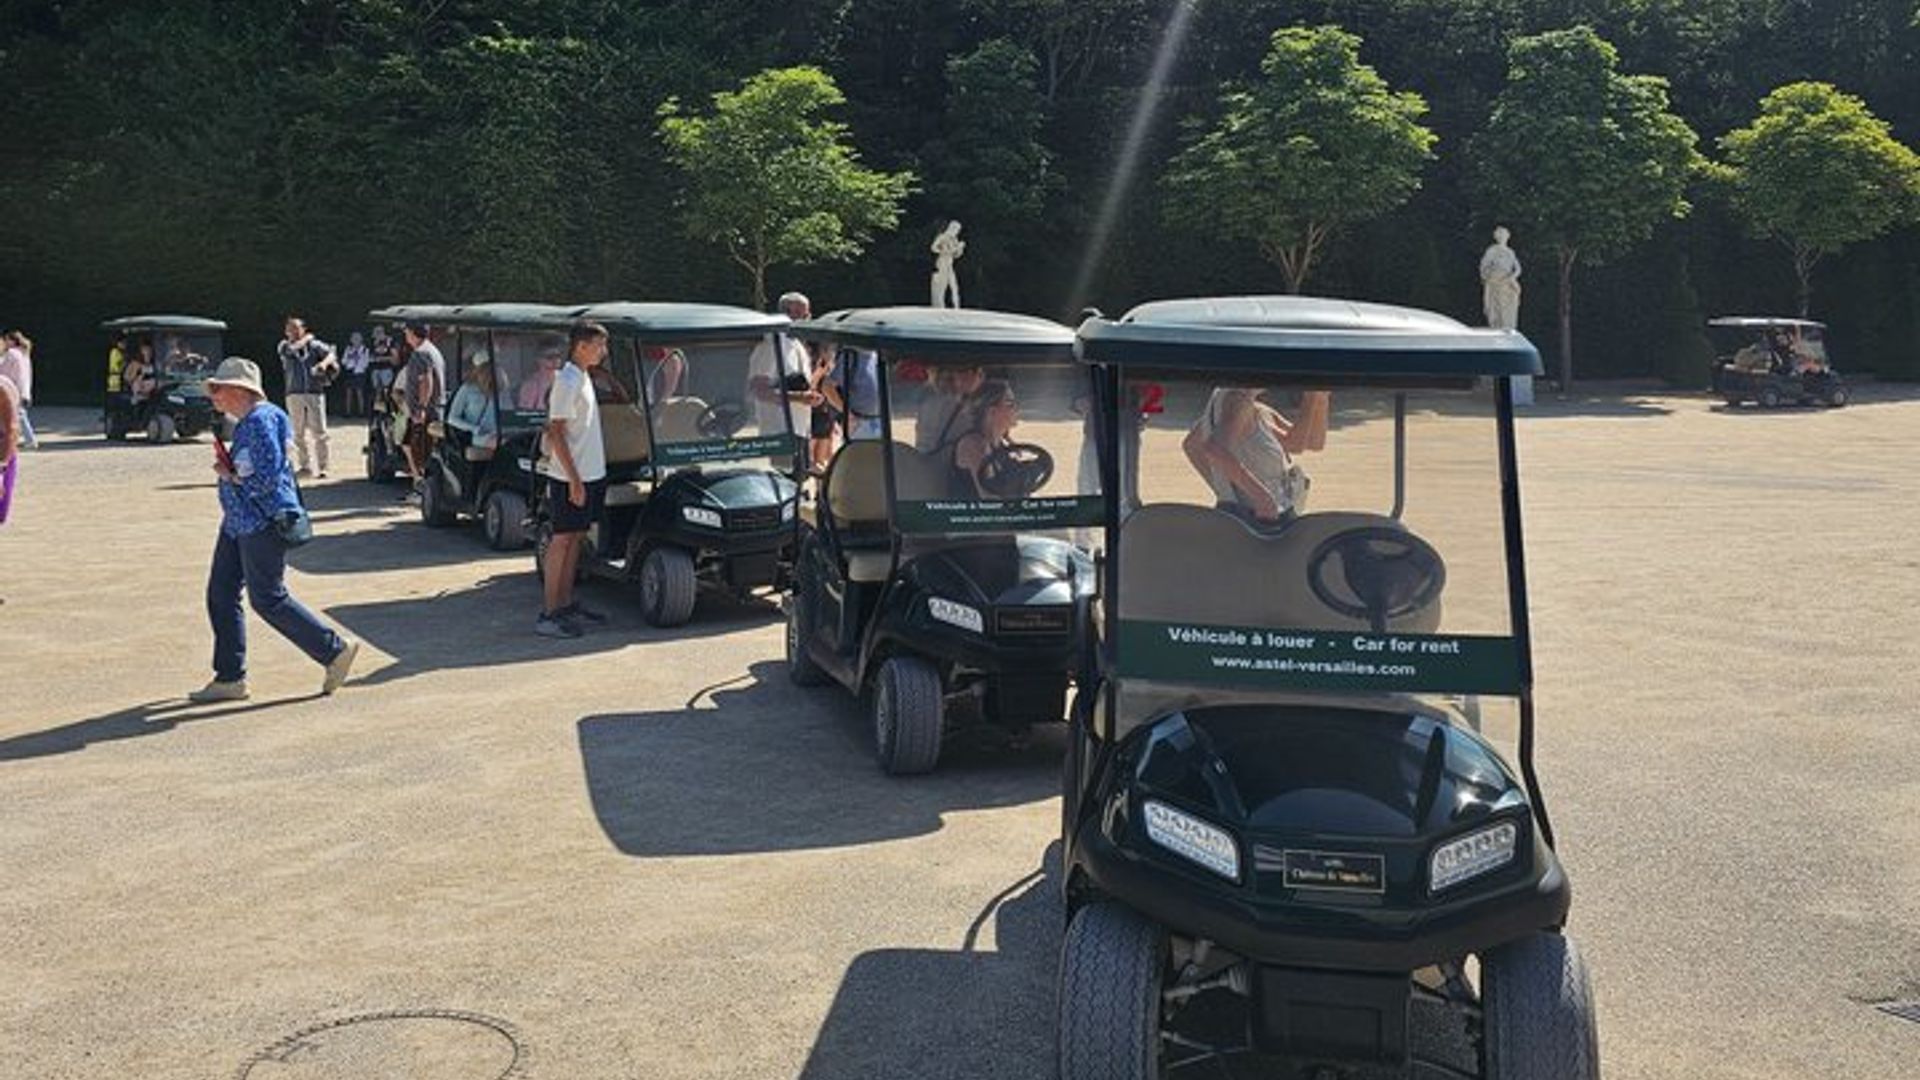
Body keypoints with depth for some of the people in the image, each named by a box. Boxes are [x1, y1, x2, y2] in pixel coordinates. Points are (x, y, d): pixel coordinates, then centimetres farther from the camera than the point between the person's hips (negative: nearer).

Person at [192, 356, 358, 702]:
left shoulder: (261, 421, -19)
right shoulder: (245, 423, 14)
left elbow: (266, 480, -24)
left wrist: (231, 477, -11)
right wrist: (228, 465, 7)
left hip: (261, 524, -11)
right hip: (238, 522, 11)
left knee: (268, 599, -4)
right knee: (221, 595, 9)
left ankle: (335, 650, 8)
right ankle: (229, 678, 16)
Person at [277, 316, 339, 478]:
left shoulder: (314, 345, 7)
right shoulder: (284, 346, 8)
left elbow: (330, 354, -3)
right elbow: (291, 349, -13)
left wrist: (324, 363, -24)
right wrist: (306, 339, 2)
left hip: (315, 392, -1)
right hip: (295, 394, 1)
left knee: (319, 432, -6)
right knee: (299, 433, 5)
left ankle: (321, 467, -3)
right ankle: (305, 466, 14)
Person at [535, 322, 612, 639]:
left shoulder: (582, 377, 13)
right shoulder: (567, 382, -16)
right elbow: (556, 433, -19)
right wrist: (574, 480, -22)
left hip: (590, 473, 9)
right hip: (570, 477, -9)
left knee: (575, 537, 13)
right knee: (562, 539, -5)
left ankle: (566, 604, 21)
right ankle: (549, 614, -1)